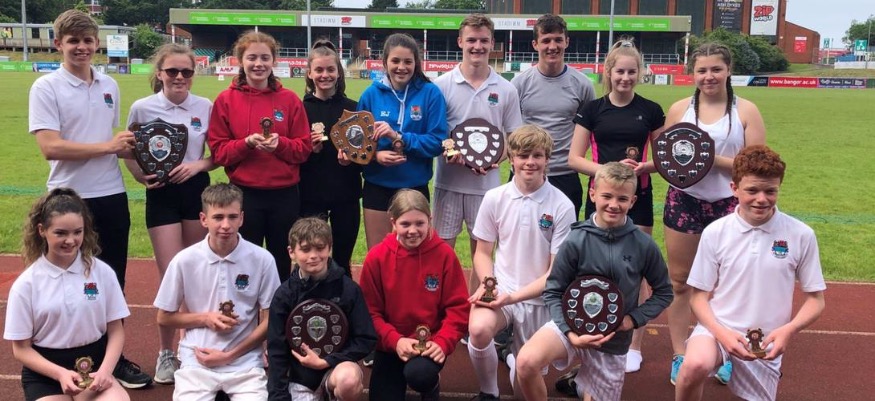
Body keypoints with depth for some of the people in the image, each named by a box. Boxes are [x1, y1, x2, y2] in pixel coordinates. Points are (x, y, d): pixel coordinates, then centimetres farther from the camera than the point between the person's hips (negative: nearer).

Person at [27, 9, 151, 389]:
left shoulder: (109, 86, 9)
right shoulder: (45, 87, -8)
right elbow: (50, 147, -18)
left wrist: (133, 154, 3)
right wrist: (107, 146, -17)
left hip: (112, 196, 5)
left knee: (113, 281, 11)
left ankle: (113, 356, 25)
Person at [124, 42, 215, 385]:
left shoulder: (205, 107, -1)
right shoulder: (142, 108, -4)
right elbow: (130, 153, 5)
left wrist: (199, 165, -13)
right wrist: (142, 177, -13)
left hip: (197, 191, 2)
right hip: (161, 195, -2)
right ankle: (165, 353, 12)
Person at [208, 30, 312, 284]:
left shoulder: (290, 99, 2)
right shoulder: (226, 100, 0)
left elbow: (304, 148, 2)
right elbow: (218, 151, -1)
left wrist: (280, 144, -17)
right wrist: (247, 143, -18)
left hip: (285, 194, 1)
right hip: (243, 194, -1)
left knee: (282, 265, 11)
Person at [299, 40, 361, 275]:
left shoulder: (352, 108, 3)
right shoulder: (300, 109, 0)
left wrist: (351, 160, -13)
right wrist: (311, 150, -18)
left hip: (346, 196, 1)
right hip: (310, 196, -1)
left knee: (342, 263, 11)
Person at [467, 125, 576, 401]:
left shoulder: (562, 207, -11)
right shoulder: (494, 198, -4)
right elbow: (483, 252, 6)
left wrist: (514, 296, -19)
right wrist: (487, 284, -14)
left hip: (539, 299, 0)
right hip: (499, 291, 0)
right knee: (478, 329, -33)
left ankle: (513, 351, 43)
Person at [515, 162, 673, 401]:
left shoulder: (643, 245, -8)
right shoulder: (576, 241, -12)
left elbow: (664, 292, 6)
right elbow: (553, 292, -5)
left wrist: (634, 319, -8)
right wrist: (570, 332, -18)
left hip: (613, 341, 2)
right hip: (573, 325, -2)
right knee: (526, 362, -29)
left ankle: (580, 379, 43)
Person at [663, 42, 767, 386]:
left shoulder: (746, 111, -1)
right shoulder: (679, 109, 4)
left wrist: (715, 159, -18)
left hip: (728, 205, -1)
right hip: (684, 203, 2)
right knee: (680, 281, 7)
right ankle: (679, 356, 19)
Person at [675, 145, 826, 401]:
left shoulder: (801, 236, -7)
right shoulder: (715, 233, -7)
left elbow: (815, 300, 2)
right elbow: (699, 296, -1)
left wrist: (788, 330, -17)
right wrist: (722, 333, -18)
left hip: (766, 342, 2)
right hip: (718, 329, -2)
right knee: (695, 365, -32)